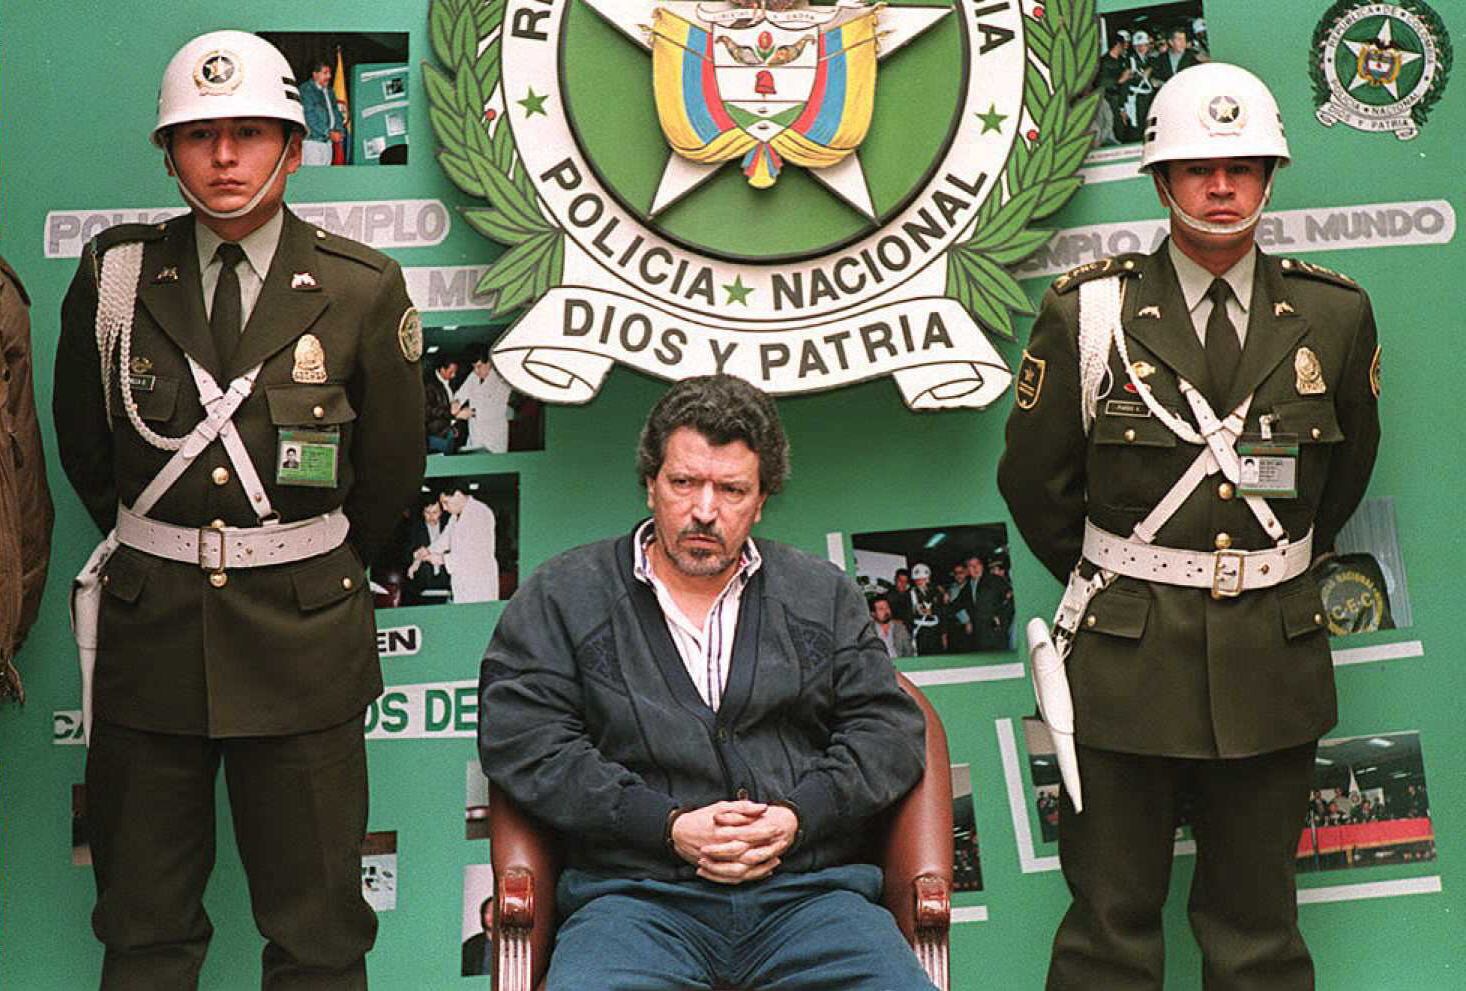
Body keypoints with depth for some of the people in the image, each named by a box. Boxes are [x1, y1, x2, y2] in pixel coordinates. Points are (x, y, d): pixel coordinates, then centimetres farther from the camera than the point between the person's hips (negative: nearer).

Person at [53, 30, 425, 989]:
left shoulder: (364, 289, -4)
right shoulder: (116, 274, 0)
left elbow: (392, 465, 7)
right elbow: (83, 442, 13)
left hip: (301, 631, -1)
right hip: (148, 624, 2)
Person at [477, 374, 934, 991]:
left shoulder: (823, 595, 20)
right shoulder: (563, 596, 12)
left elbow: (891, 729, 14)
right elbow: (519, 739, 1)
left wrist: (798, 816, -5)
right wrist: (668, 826, -8)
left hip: (808, 888, 2)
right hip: (636, 890, -2)